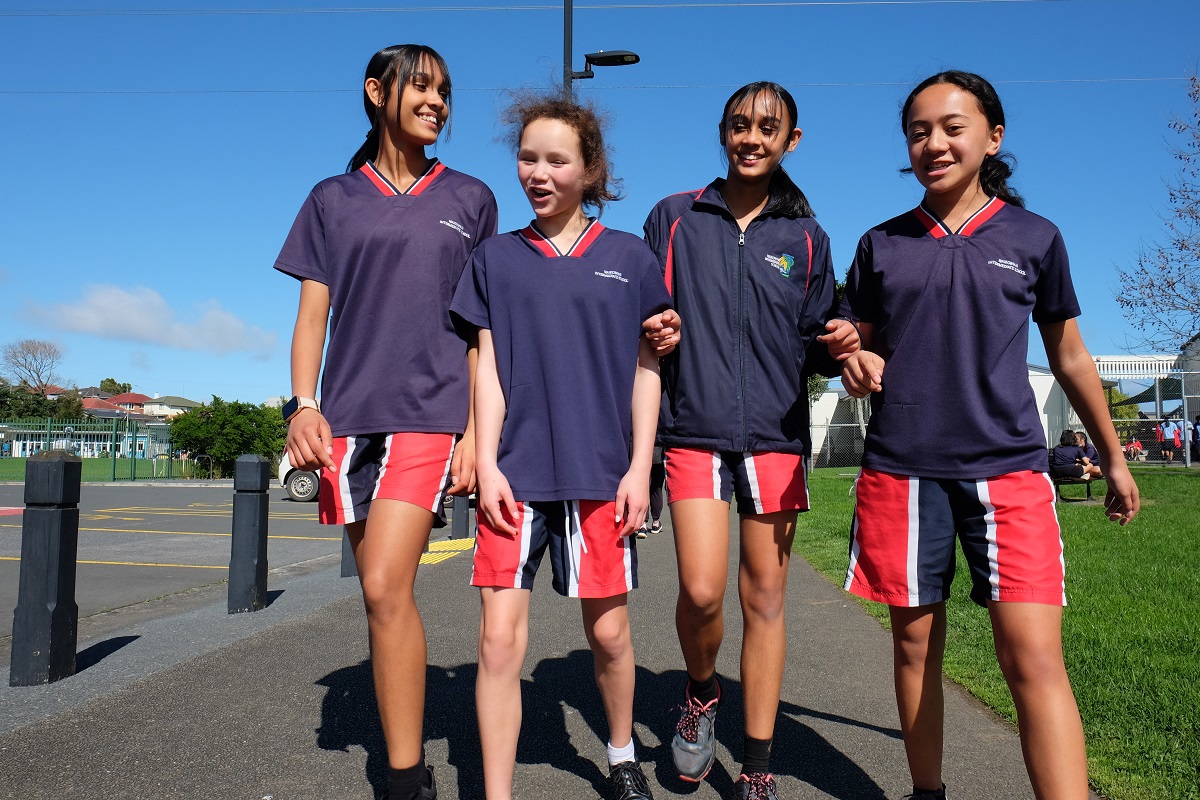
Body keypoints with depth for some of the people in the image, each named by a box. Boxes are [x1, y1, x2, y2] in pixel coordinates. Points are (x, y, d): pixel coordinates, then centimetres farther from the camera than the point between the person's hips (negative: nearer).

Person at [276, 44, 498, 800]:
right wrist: (304, 405, -5)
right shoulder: (333, 200, 14)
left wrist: (476, 429, -2)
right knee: (383, 591, 6)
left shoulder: (470, 199, 11)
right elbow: (312, 313, 10)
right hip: (350, 414, 3)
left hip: (430, 410, -2)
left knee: (386, 587, -16)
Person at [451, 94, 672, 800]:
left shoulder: (630, 257, 7)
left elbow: (646, 369, 6)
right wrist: (486, 464, -3)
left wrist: (639, 466, -2)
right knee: (499, 637, -4)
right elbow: (489, 369, 6)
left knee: (609, 631, 10)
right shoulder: (496, 258, 9)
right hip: (515, 470, 1)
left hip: (601, 471, 0)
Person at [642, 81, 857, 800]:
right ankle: (702, 693, 22)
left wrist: (841, 343, -8)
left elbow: (812, 342, 15)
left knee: (766, 598, 5)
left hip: (777, 434, 2)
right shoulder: (674, 218, 8)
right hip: (694, 427, -1)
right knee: (701, 590, -13)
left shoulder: (806, 237, 12)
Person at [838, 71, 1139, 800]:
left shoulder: (1034, 238, 6)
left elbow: (1070, 357, 14)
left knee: (1034, 658, -11)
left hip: (1008, 467, -1)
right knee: (916, 642, 9)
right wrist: (857, 364, -10)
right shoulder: (881, 244, 8)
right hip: (901, 468, 2)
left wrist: (1114, 457, 19)